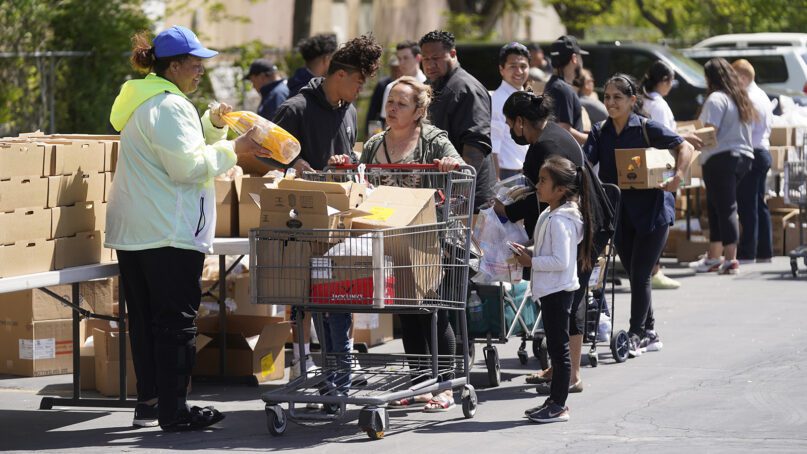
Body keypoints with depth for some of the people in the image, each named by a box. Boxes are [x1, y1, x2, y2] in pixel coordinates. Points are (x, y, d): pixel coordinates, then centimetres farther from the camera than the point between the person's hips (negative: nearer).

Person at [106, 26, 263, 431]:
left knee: (145, 319, 12)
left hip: (132, 231, 10)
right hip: (168, 231, -10)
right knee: (176, 321, -6)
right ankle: (173, 410, -6)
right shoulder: (170, 105, -14)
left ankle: (148, 402, 16)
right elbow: (188, 166, -19)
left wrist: (213, 125, 12)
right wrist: (232, 149, -9)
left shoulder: (143, 101, 19)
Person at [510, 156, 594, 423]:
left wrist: (532, 262, -17)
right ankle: (555, 401, 22)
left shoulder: (559, 221, -19)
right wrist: (529, 253, 8)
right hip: (552, 290, 11)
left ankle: (558, 406, 1)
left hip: (558, 290, -11)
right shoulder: (550, 215, 12)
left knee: (558, 348, -4)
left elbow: (561, 261, -24)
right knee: (555, 348, 15)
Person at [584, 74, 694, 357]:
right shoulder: (600, 132, 6)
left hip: (651, 210, -5)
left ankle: (636, 335, 1)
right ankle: (650, 334, 22)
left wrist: (678, 177, -20)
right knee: (634, 276, 11)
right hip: (619, 214, 5)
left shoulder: (646, 128, -7)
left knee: (640, 275, -6)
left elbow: (684, 147, -5)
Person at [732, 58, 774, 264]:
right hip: (763, 152, 10)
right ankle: (764, 251, 15)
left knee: (747, 205, -7)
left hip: (751, 154, -10)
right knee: (759, 204, 13)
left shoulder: (749, 99, -15)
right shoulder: (762, 96, 16)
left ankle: (747, 252, -7)